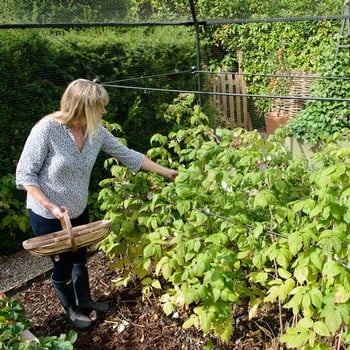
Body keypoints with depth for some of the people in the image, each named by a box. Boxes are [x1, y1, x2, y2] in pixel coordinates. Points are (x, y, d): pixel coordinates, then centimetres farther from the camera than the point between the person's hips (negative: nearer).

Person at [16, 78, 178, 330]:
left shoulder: (96, 131, -10)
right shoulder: (47, 129, -27)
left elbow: (127, 154, -2)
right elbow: (25, 174, -20)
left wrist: (166, 172, 1)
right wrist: (51, 206, -27)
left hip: (79, 210, 6)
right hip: (47, 216, -5)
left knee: (80, 258, 22)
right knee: (63, 264, 12)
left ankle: (84, 301, 48)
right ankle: (72, 310, 39)